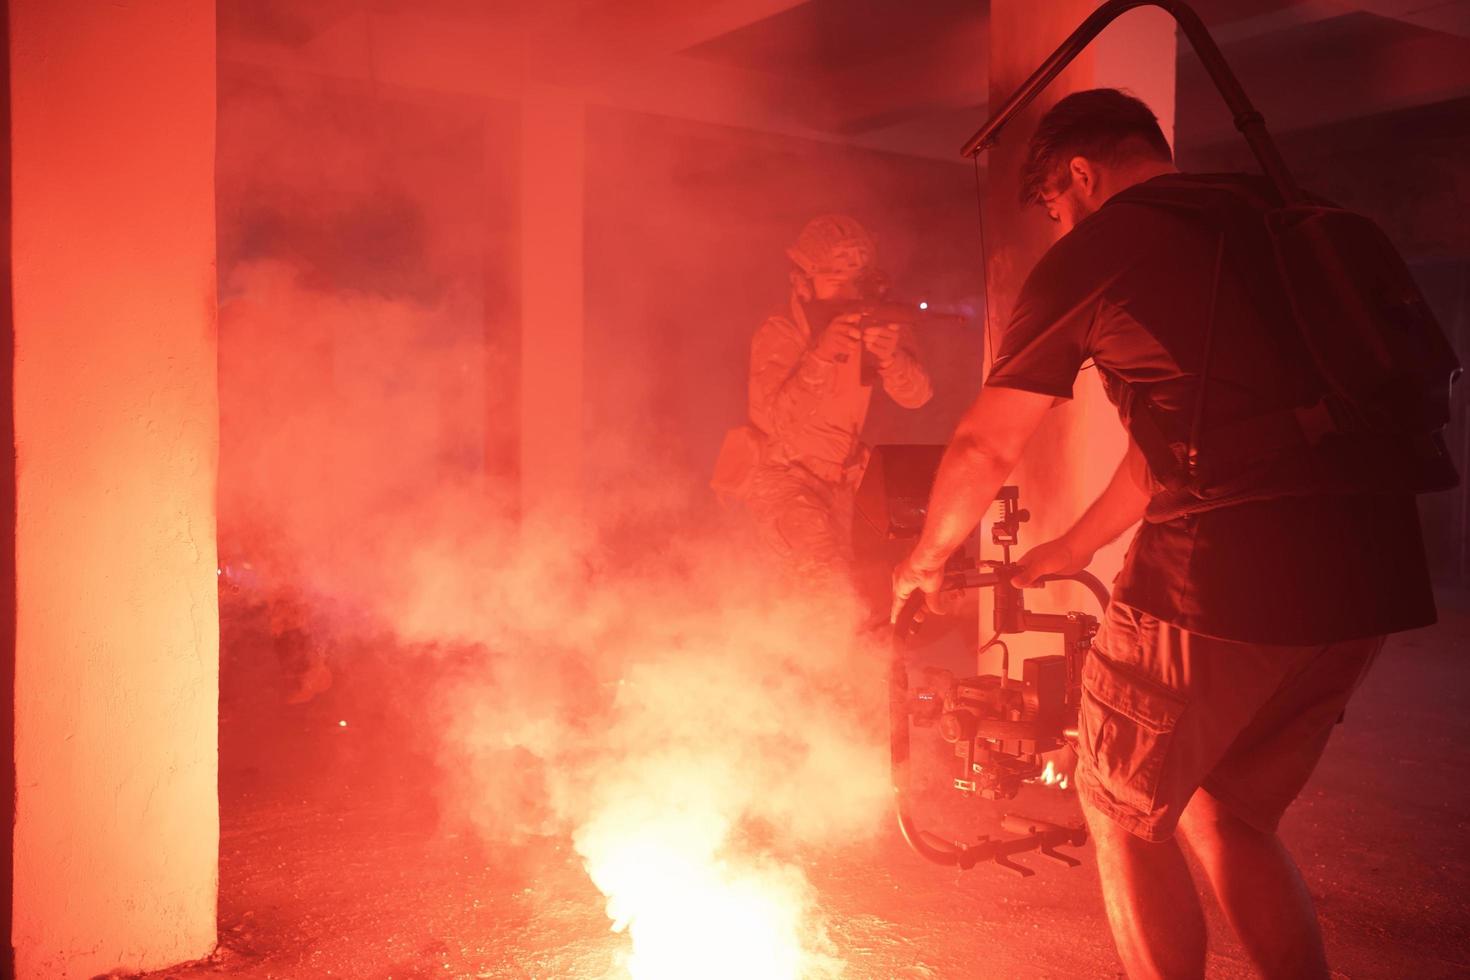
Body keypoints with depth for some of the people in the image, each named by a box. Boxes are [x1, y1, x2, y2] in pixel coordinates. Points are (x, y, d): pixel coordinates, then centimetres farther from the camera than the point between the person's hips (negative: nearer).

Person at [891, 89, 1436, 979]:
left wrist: (927, 558, 26)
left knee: (1125, 815, 15)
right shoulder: (1272, 216, 20)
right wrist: (1072, 550, 35)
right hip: (1369, 581, 7)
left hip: (1221, 578, -7)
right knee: (1230, 816, 23)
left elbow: (984, 449, 7)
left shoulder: (1092, 256, 0)